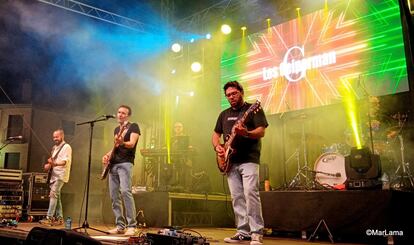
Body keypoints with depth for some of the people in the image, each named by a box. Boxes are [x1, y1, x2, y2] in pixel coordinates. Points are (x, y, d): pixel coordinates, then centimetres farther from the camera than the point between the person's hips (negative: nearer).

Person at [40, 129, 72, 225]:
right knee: (56, 195, 9)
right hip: (54, 175, 9)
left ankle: (49, 218, -19)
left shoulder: (66, 147, -8)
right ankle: (59, 218, 15)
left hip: (61, 175, -9)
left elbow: (66, 161, -20)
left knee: (53, 194, -17)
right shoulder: (55, 147, 20)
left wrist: (55, 164, -37)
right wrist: (48, 165, 5)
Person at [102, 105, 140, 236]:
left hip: (125, 163, -8)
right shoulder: (116, 129, 22)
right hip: (113, 164, 8)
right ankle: (120, 225, 10)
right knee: (114, 195, 4)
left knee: (125, 191, -21)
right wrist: (108, 155, 10)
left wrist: (122, 142, -35)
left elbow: (132, 144, -14)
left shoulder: (133, 126, 0)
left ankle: (131, 226, -18)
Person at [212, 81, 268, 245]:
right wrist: (217, 147, 2)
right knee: (237, 198, 5)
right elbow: (216, 134, 23)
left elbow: (261, 131, -10)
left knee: (250, 193, -15)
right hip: (230, 161, 6)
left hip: (249, 159, -6)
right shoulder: (224, 114, 18)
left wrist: (246, 133, -29)